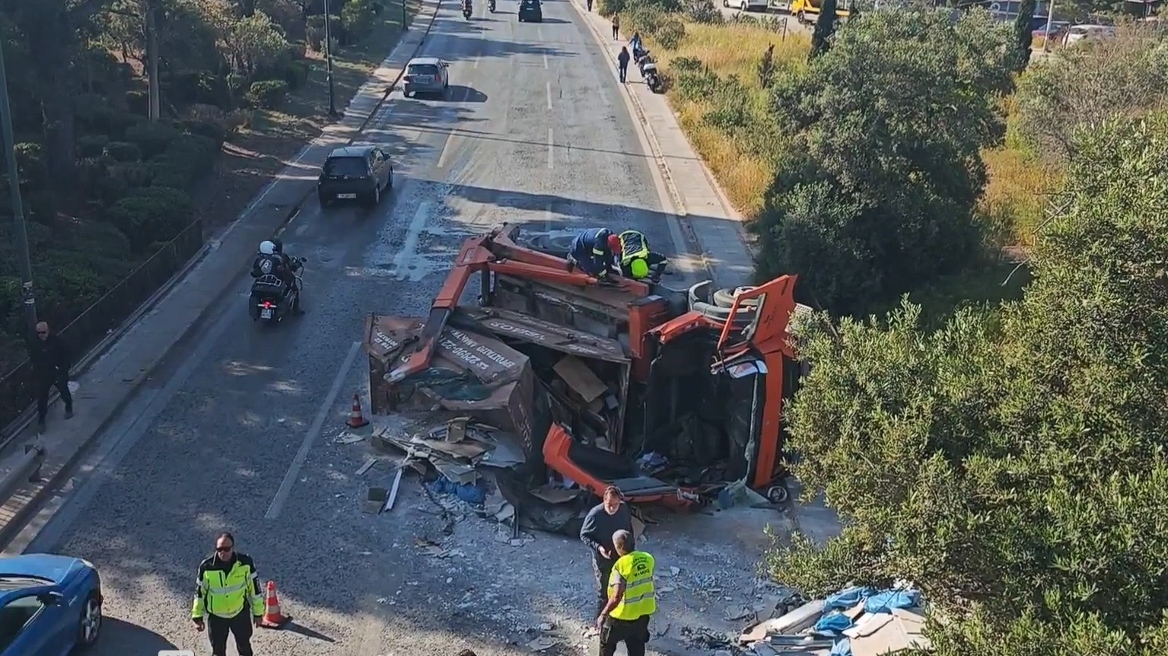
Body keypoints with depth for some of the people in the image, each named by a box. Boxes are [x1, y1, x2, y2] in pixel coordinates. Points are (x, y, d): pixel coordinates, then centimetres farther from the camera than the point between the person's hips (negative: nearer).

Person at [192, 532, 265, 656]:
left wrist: (258, 612, 0)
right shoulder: (207, 566, -19)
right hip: (216, 616, 0)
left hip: (241, 613, 0)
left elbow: (254, 587, -7)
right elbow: (199, 592, -4)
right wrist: (197, 617, 0)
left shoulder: (246, 562, -19)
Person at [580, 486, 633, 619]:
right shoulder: (595, 515, -27)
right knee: (604, 593, 9)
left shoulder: (625, 509, -13)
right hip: (603, 561, -5)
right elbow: (584, 535, -14)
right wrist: (598, 547, -29)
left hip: (622, 558, 5)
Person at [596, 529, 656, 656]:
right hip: (644, 613, 6)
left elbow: (616, 597, -29)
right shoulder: (648, 559, -6)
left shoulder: (621, 565, -25)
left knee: (607, 642, 21)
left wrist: (603, 615, -19)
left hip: (623, 615, -6)